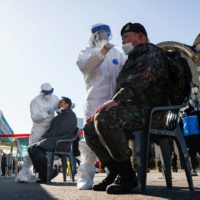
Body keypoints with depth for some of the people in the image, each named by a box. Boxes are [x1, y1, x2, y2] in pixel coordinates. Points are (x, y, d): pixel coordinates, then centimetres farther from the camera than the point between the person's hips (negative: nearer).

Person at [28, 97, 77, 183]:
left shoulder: (70, 115, -3)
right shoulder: (59, 115, 25)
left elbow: (61, 129, -15)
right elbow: (51, 129, 21)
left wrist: (45, 136, -12)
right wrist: (43, 137, 1)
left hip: (61, 142, -9)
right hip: (53, 140, 9)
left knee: (36, 148, -25)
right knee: (31, 148, -5)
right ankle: (43, 174, -7)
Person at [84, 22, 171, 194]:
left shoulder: (152, 53, -1)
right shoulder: (132, 60, 29)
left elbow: (141, 80, -21)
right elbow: (121, 88, 24)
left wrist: (116, 100, -29)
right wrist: (110, 106, 11)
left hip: (150, 111, -9)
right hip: (133, 109, 10)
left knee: (105, 120, -32)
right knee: (90, 128, 2)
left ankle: (127, 175, -19)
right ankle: (116, 172, 2)